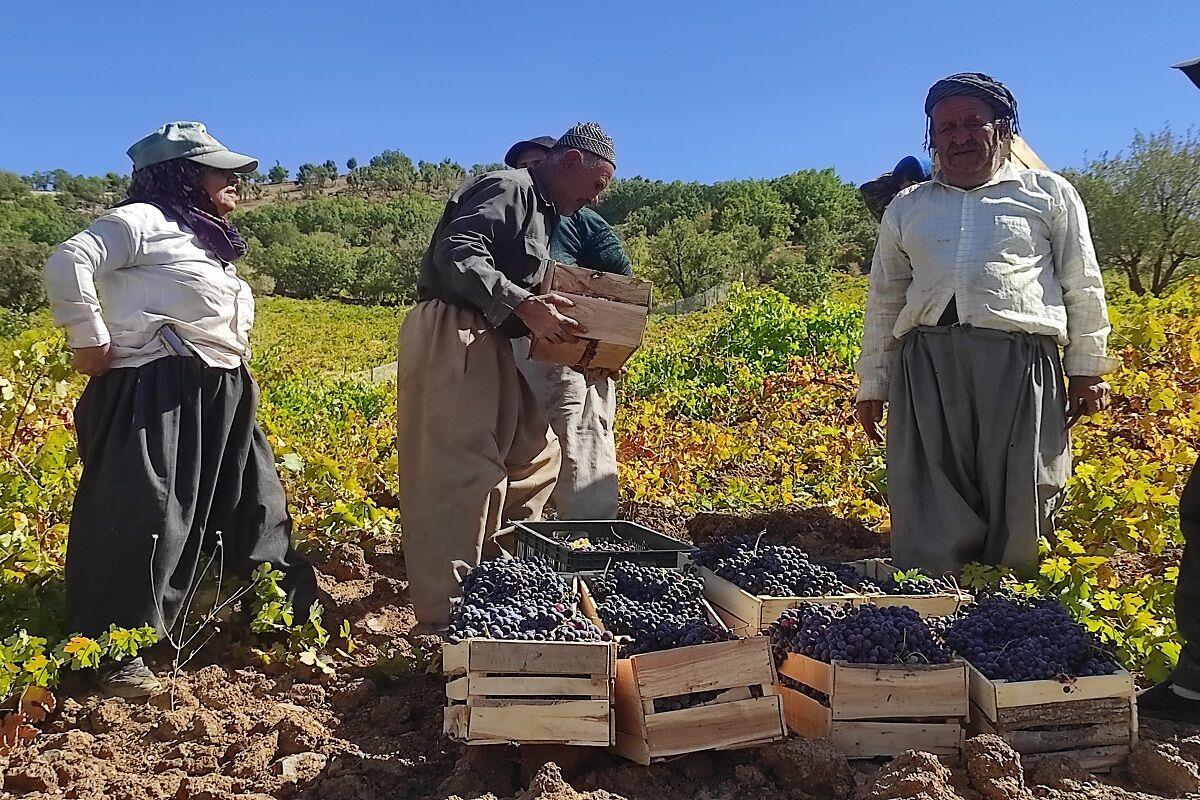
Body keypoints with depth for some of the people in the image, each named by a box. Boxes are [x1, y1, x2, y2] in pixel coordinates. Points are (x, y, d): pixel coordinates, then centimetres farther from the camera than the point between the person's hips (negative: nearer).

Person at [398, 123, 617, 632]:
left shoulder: (543, 211, 23)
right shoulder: (510, 189, -8)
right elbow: (457, 254, -22)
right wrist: (524, 307, -26)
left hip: (487, 343, 11)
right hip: (451, 335, -11)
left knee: (535, 451, 16)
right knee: (462, 471, -13)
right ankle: (444, 619, -9)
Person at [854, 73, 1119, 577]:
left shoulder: (1049, 194, 18)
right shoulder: (906, 208, 23)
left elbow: (1083, 288, 14)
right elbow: (883, 301, 22)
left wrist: (1088, 370, 6)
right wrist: (871, 385, 16)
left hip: (1019, 357, -1)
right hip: (926, 361, 2)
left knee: (1021, 506, -4)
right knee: (928, 512, -5)